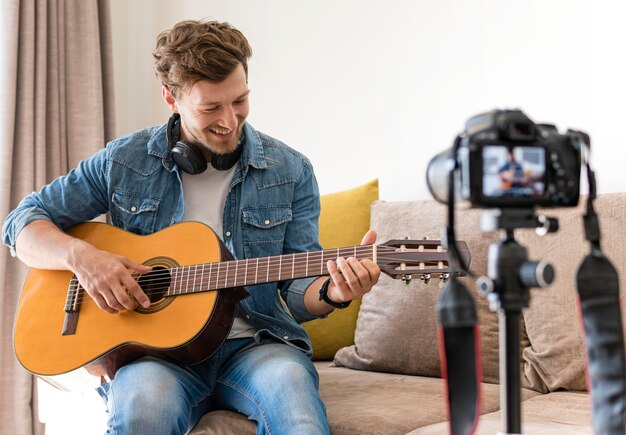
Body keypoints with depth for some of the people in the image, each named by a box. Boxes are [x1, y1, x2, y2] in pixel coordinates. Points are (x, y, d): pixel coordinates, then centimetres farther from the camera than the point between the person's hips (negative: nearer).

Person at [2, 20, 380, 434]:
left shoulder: (290, 171, 3)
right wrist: (81, 256, -13)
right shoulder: (124, 162, 3)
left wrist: (333, 291, -21)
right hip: (152, 348, 0)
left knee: (289, 381, -34)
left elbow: (297, 290, 3)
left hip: (252, 343, 1)